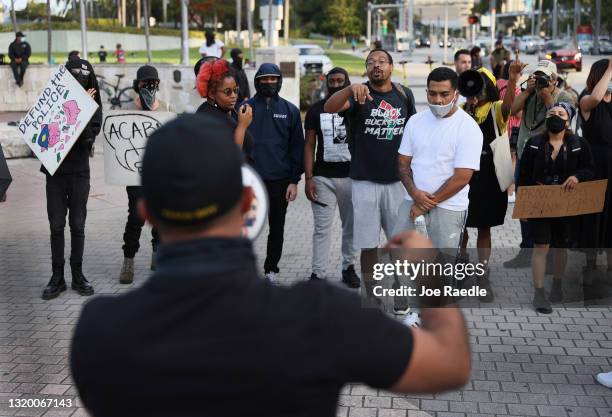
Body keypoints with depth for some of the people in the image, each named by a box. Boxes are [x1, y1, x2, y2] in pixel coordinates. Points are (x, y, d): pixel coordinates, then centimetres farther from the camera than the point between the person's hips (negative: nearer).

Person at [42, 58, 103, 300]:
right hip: (55, 171, 0)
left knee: (77, 225, 5)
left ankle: (78, 274, 15)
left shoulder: (92, 108, 0)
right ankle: (57, 276, 10)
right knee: (56, 225, 3)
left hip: (79, 172, 0)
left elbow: (88, 139, -13)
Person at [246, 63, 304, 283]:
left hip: (280, 180, 1)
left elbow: (297, 147, 4)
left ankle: (271, 269, 23)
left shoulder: (290, 110, 5)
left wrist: (294, 181, -2)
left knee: (277, 228, 10)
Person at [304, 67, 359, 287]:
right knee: (322, 228, -1)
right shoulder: (316, 110, 4)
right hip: (323, 177, 0)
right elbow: (309, 145, 5)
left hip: (351, 176, 1)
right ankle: (317, 273, 3)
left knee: (350, 226, 9)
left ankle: (349, 267, 22)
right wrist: (308, 178, -3)